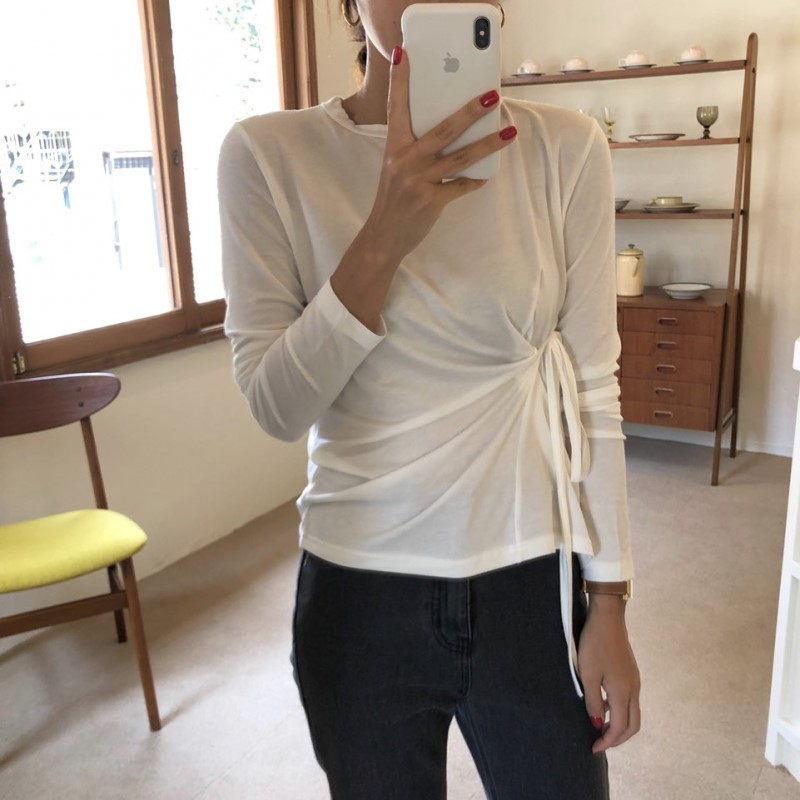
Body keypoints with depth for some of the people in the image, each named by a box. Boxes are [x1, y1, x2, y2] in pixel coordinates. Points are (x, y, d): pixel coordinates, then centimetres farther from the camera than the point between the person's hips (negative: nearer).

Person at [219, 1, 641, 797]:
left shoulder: (566, 148, -7)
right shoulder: (268, 154, -8)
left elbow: (592, 390, -3)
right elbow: (275, 407, -12)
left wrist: (610, 608, 0)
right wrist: (384, 238, -26)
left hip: (530, 580, 1)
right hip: (358, 590, 0)